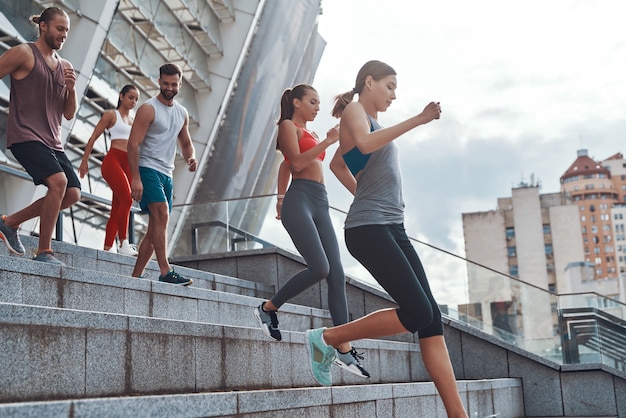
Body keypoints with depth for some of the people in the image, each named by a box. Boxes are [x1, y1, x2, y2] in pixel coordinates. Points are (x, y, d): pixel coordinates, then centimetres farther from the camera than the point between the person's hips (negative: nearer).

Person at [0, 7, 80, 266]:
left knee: (72, 194, -1)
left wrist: (72, 89, -2)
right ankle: (44, 252, -16)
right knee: (58, 181, -26)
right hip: (25, 135, -7)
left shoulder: (66, 67, 16)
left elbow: (69, 115, 16)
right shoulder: (23, 54, -2)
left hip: (52, 141, 7)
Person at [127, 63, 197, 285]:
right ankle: (166, 272, -26)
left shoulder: (182, 113, 14)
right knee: (162, 214, -24)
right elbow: (133, 144, -12)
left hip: (166, 174, 8)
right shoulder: (148, 109, -7)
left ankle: (135, 276, 13)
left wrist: (190, 158, 0)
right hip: (147, 169, -8)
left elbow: (186, 143, 25)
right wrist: (135, 178, -21)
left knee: (155, 229, 6)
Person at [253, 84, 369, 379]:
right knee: (319, 268, -21)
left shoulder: (309, 134, 29)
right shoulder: (288, 126, 6)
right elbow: (296, 162, -9)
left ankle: (344, 349, -5)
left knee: (337, 274, -4)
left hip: (320, 203, 8)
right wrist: (327, 142, -9)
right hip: (300, 199, -8)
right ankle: (268, 309, 0)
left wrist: (281, 197, 34)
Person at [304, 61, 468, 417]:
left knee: (432, 317, -1)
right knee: (417, 313, -16)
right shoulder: (354, 110, -1)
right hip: (369, 228, -9)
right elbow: (364, 143, -26)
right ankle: (327, 338, 0)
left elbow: (337, 164, 39)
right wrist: (416, 121, -26)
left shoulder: (373, 120, 25)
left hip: (393, 228, 9)